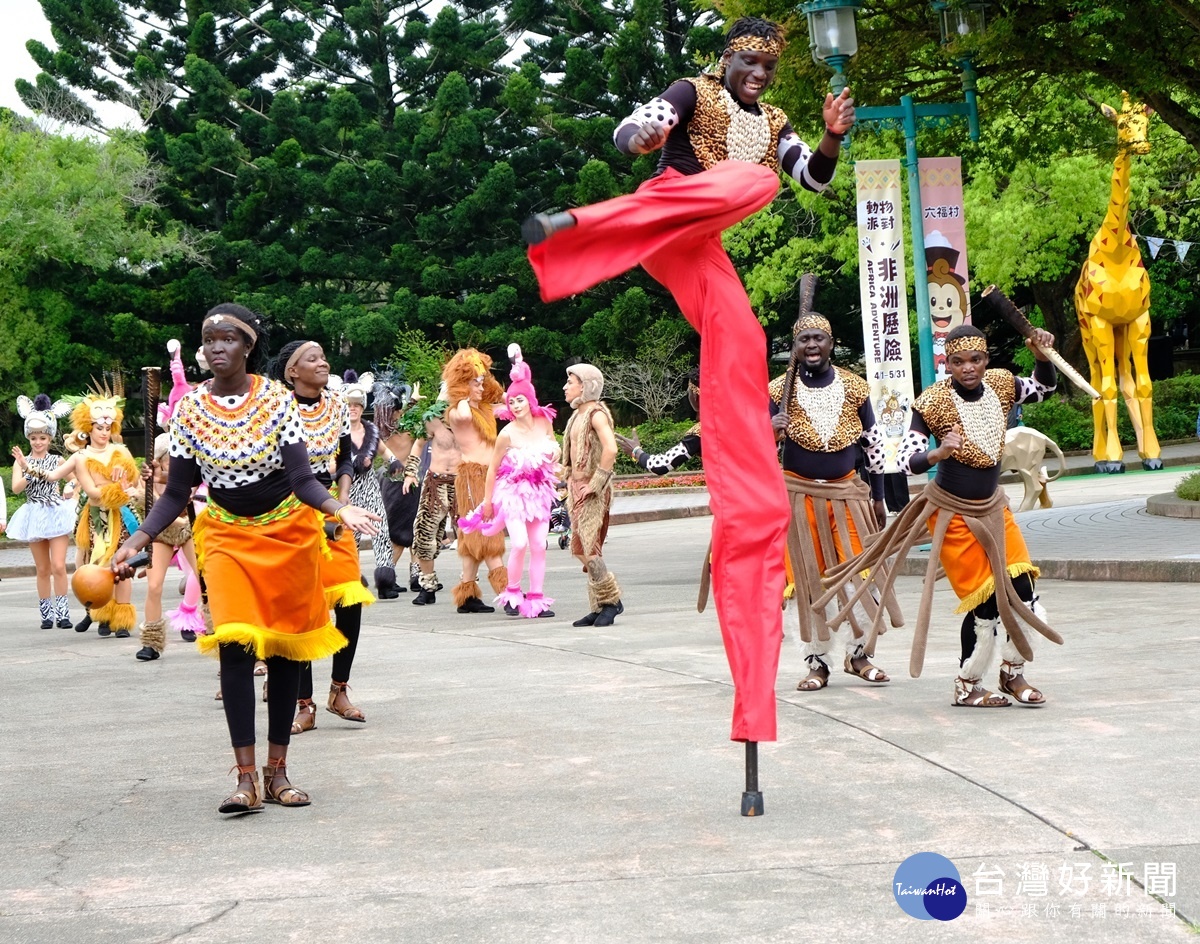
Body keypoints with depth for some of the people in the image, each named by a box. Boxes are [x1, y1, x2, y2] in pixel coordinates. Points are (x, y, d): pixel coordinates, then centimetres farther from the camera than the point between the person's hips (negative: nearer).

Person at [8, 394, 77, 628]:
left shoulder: (58, 460, 2)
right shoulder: (21, 461, 1)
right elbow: (15, 488, -13)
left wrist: (71, 489, -2)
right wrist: (29, 471, -25)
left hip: (57, 514, -1)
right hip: (34, 517, 1)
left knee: (58, 566, -10)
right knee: (43, 569, 8)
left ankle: (62, 613, -6)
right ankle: (46, 614, 14)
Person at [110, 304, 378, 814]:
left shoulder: (277, 399, -9)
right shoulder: (189, 410, -5)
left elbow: (301, 478, -14)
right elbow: (177, 493, -2)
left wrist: (339, 508, -33)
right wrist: (136, 540, -14)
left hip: (287, 531, 0)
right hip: (227, 535, 0)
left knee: (285, 645, 4)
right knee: (235, 643, -15)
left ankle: (277, 770, 14)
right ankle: (246, 777, -16)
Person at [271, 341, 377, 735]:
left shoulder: (337, 404, 6)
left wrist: (342, 500, -1)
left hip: (331, 510, 5)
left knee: (351, 598, -2)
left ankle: (339, 691, 15)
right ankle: (305, 706, 4)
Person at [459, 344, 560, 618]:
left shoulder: (545, 422, -4)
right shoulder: (507, 434, -16)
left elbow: (554, 448, 17)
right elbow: (493, 467, -6)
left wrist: (555, 454, -7)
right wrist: (487, 501, -1)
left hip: (540, 490, 4)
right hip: (513, 491, -4)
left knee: (539, 546, 2)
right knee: (520, 543, -19)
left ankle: (536, 599, 8)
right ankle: (512, 593, -1)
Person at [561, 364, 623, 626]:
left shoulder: (596, 414, -12)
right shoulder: (577, 415, 16)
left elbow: (610, 449, -26)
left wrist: (595, 483, -23)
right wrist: (570, 483, 17)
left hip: (593, 492, -9)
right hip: (577, 488, 9)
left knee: (587, 548, -12)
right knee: (581, 549, 8)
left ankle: (611, 600, -2)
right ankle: (600, 605, 13)